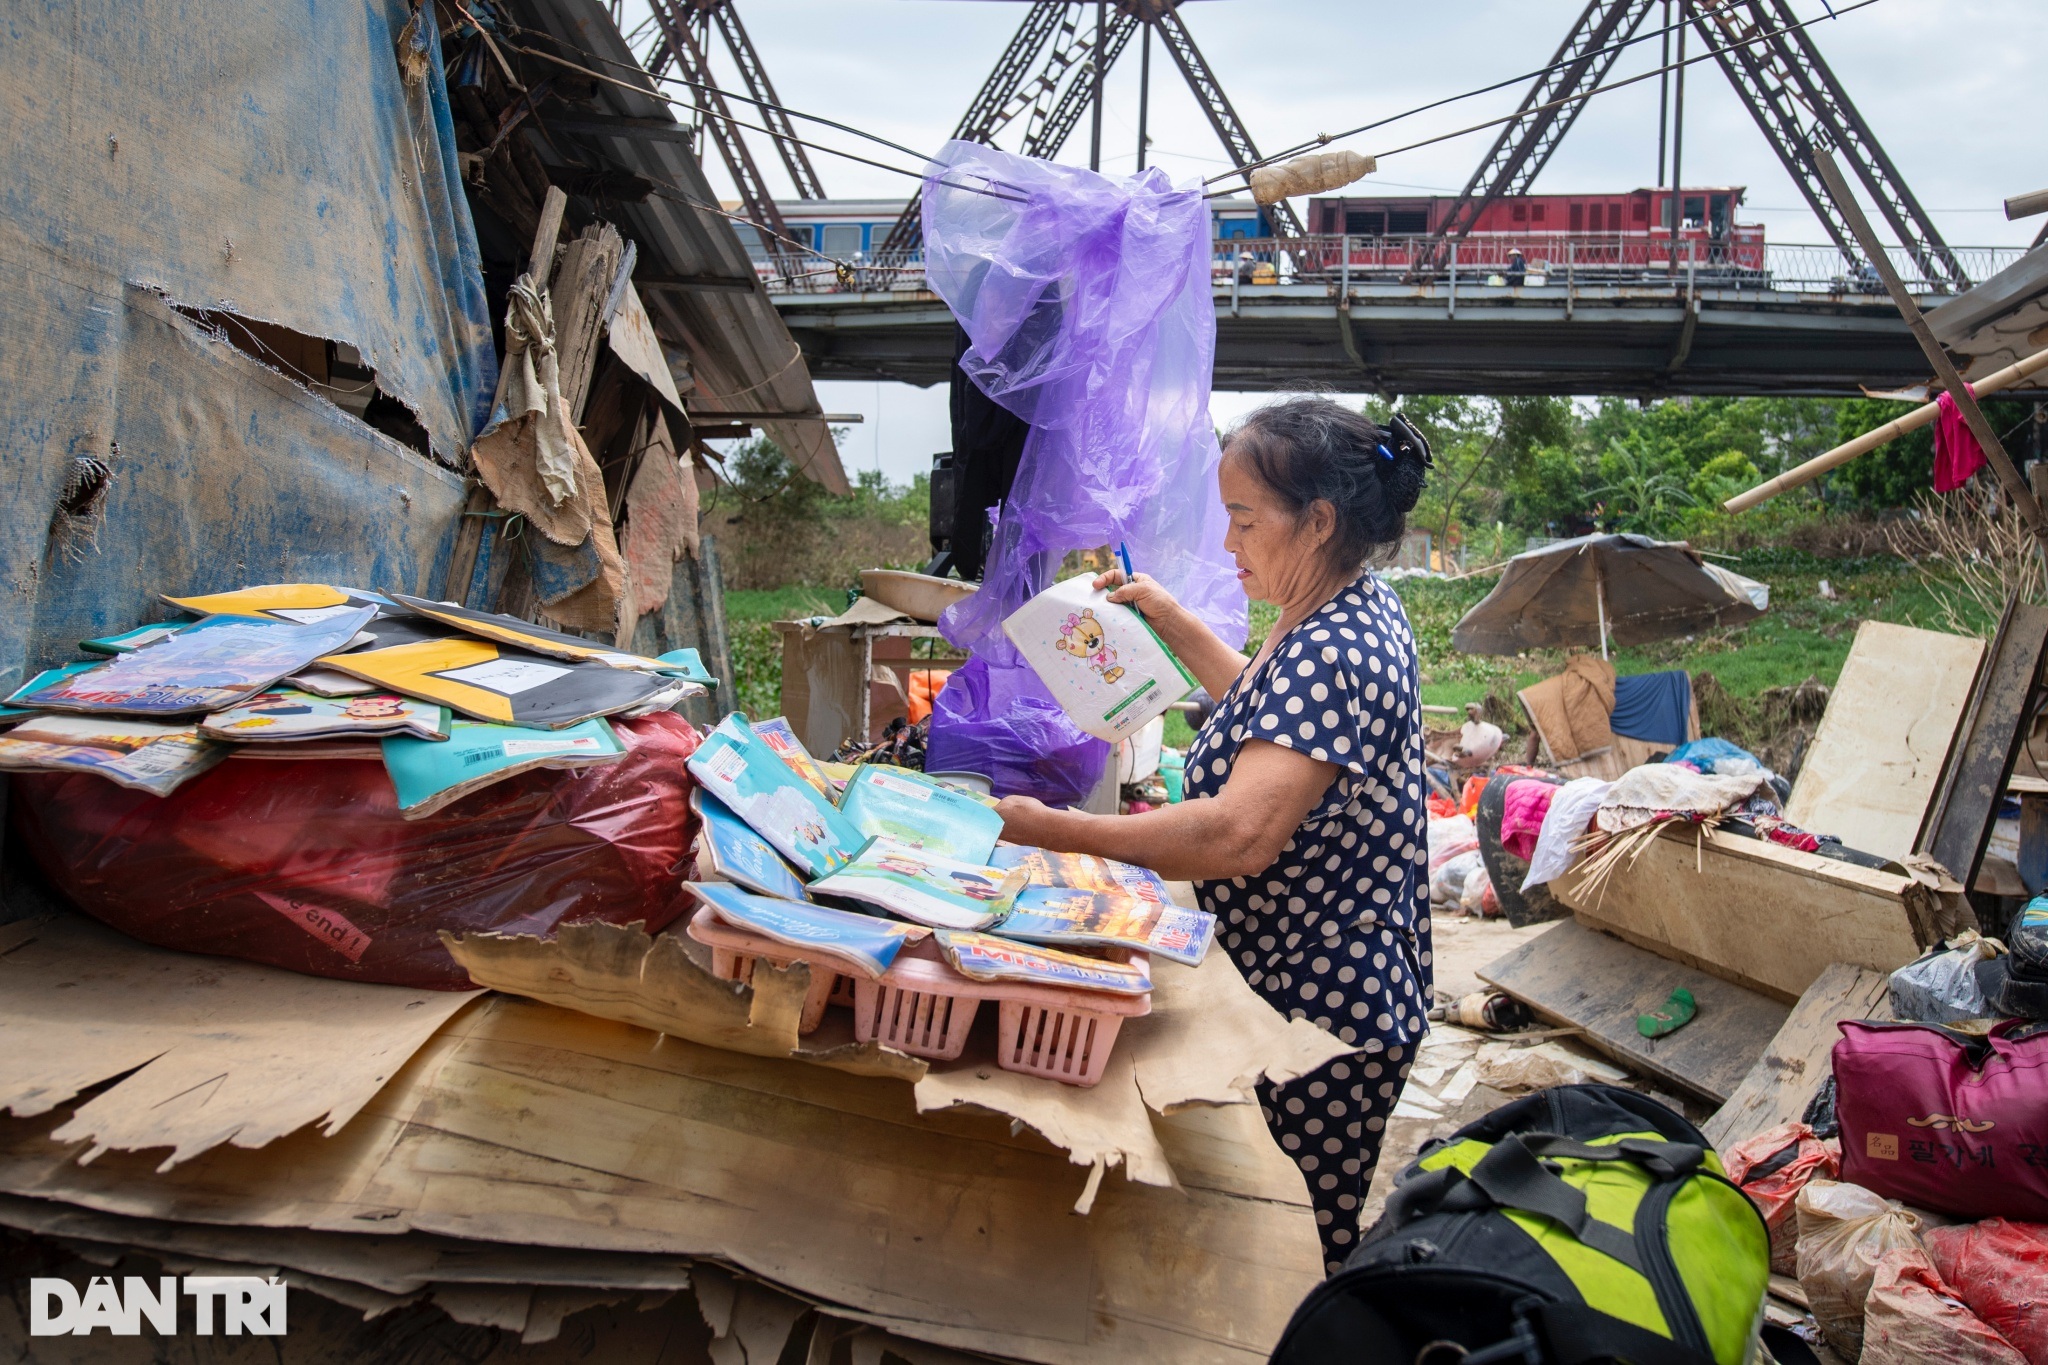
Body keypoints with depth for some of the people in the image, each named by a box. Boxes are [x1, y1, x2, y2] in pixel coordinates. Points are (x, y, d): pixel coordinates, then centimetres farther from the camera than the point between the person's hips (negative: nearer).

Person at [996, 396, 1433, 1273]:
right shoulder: (1358, 612, 7)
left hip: (1319, 1013, -10)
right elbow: (1274, 711, 28)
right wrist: (1169, 618, 21)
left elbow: (1238, 836, -36)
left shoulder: (1334, 653, -26)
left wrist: (1048, 831, -30)